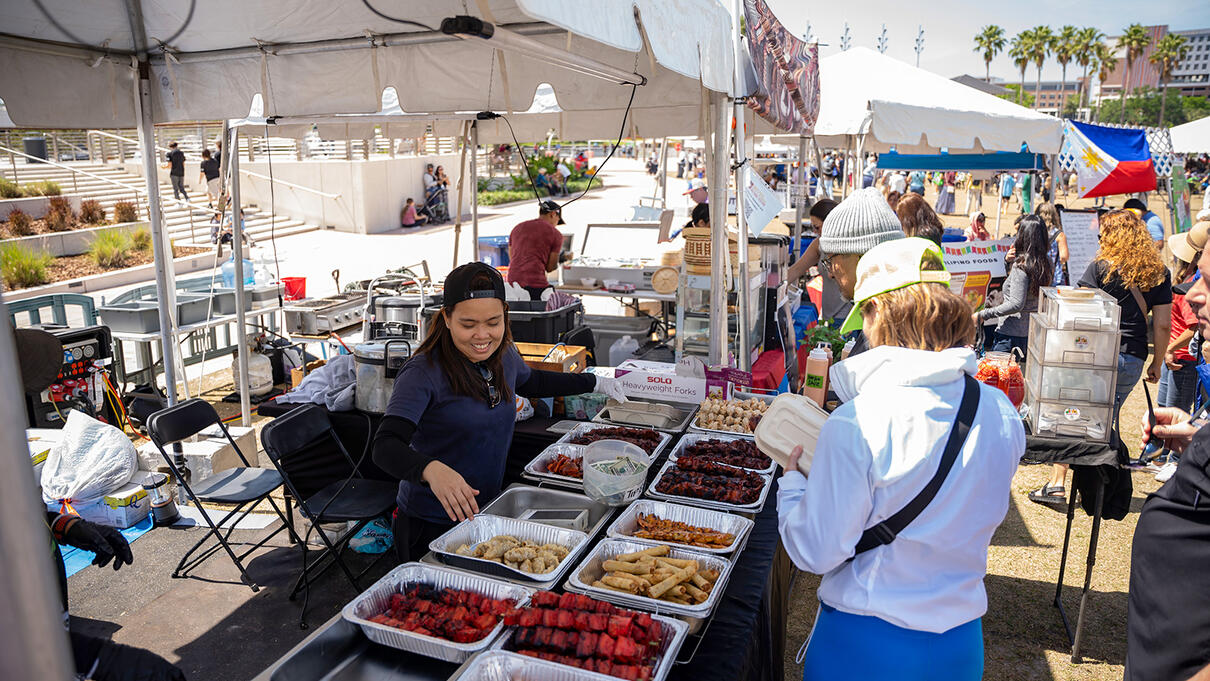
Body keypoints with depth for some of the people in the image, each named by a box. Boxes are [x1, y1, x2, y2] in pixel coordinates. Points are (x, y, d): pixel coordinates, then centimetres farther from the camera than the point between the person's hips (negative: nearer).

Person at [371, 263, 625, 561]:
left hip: (487, 511, 6)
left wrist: (594, 382, 21)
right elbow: (385, 447, -31)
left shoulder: (504, 355, -1)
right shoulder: (423, 373, -21)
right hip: (431, 525, -6)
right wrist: (432, 469, -50)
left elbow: (532, 382, 22)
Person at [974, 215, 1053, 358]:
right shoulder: (1046, 262, 6)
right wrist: (1009, 261, 14)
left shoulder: (1021, 265, -17)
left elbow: (1016, 304, -23)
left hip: (1011, 337, -8)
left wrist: (983, 315, -20)